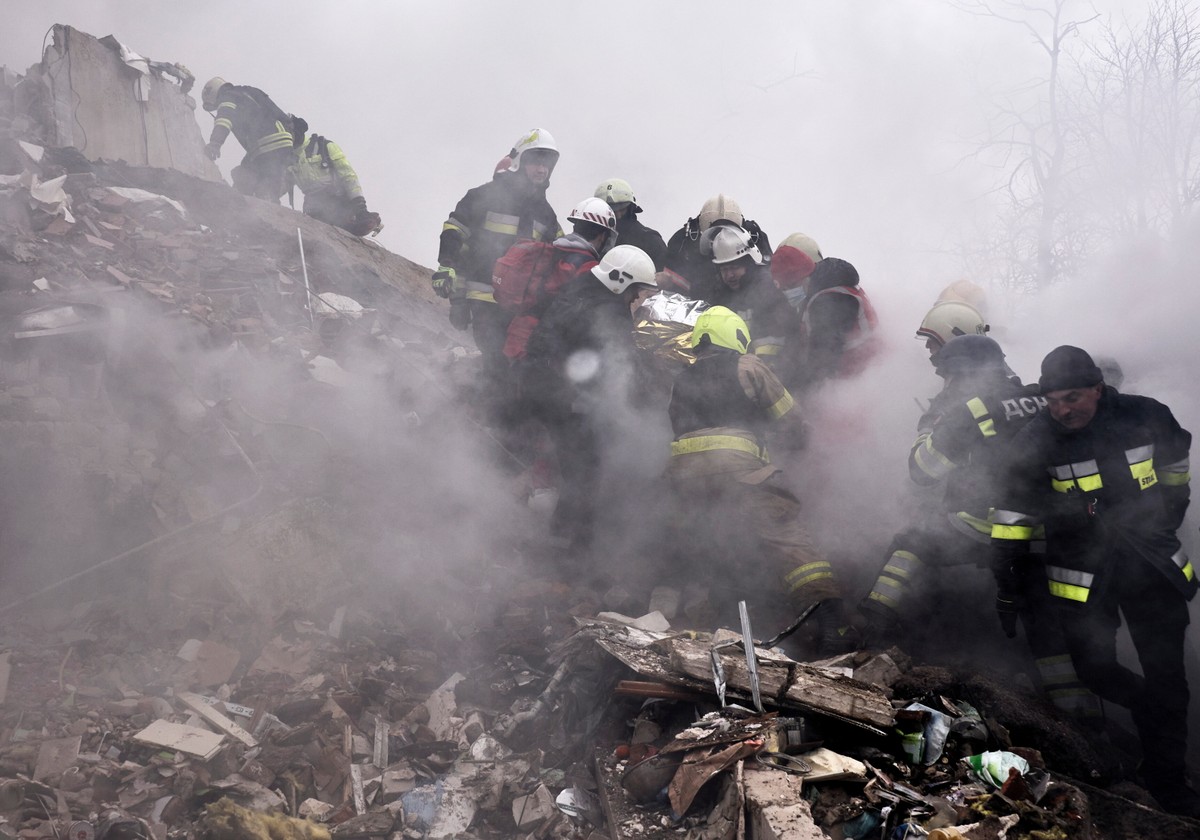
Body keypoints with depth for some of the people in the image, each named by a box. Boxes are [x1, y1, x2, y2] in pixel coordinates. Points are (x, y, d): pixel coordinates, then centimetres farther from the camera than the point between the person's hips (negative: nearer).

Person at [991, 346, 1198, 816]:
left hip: (1153, 564, 1)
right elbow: (1012, 517, -8)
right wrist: (1006, 588, -6)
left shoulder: (1145, 417, -10)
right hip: (1082, 574, -1)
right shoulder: (1034, 443, -14)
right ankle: (1152, 711, 36)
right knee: (1096, 671, 2)